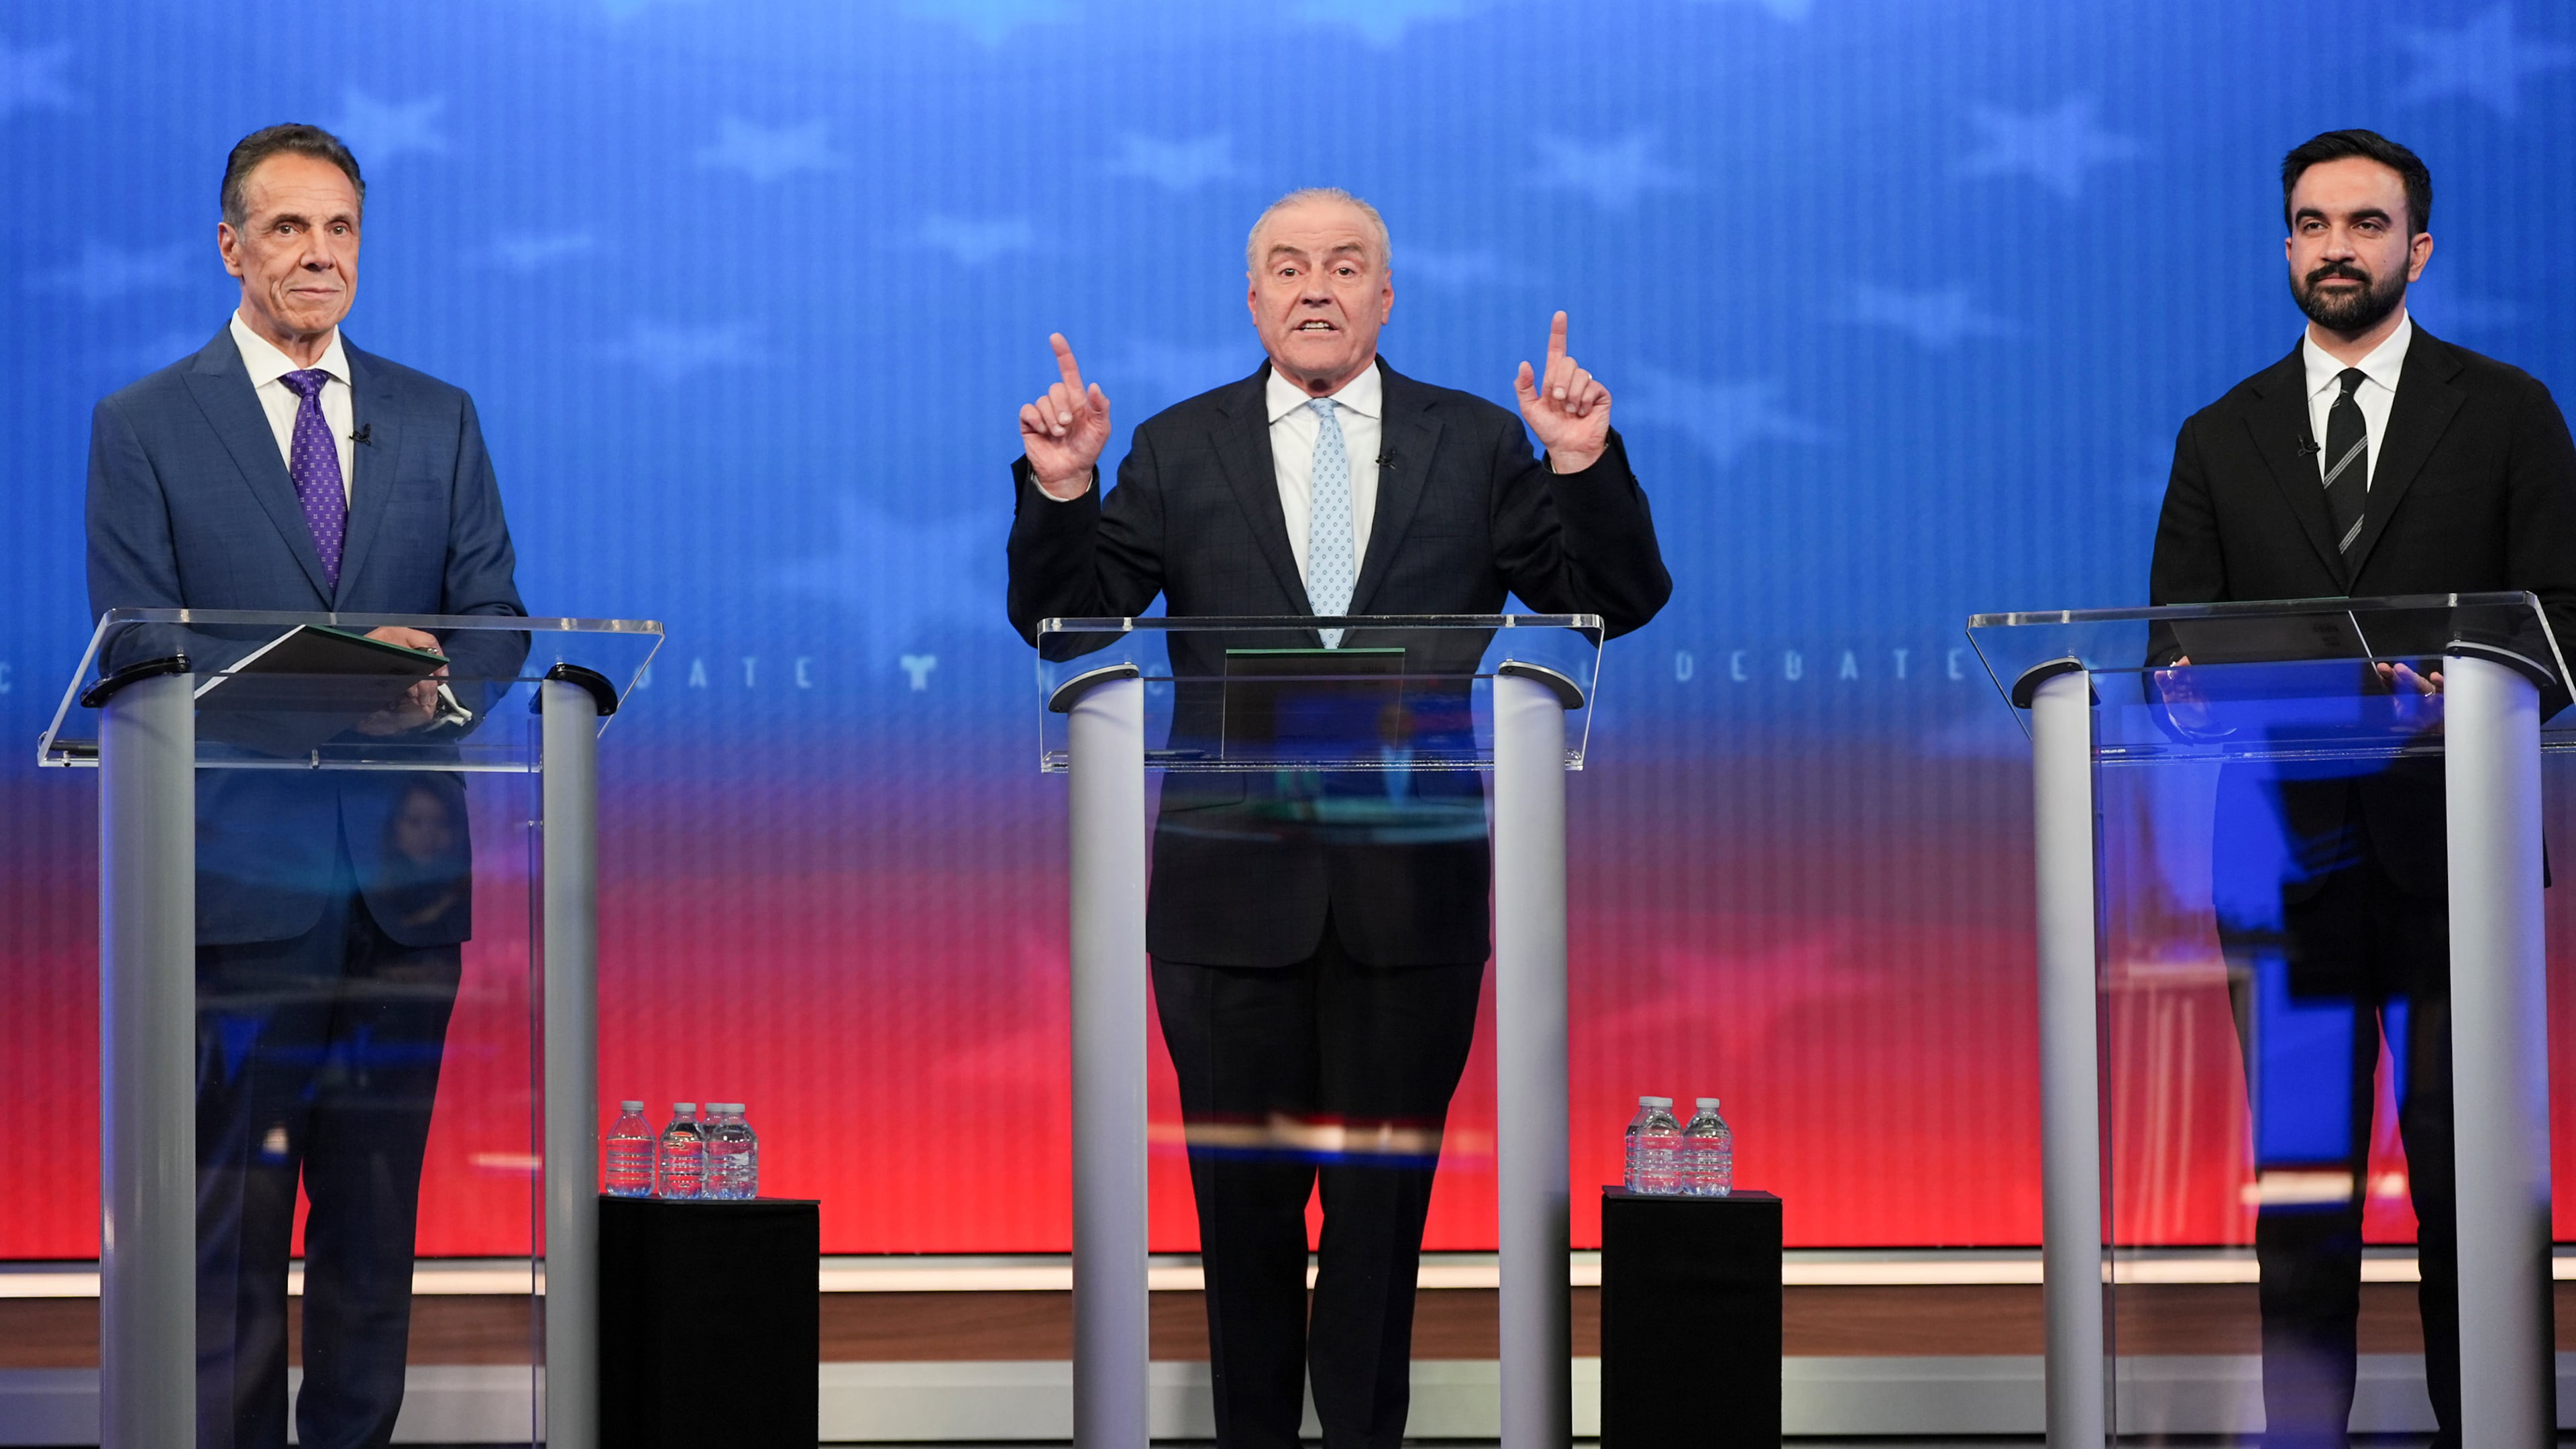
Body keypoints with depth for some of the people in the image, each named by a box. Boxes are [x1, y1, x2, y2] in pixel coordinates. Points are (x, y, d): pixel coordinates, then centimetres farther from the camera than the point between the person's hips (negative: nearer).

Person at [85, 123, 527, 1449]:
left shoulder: (439, 421, 13)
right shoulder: (144, 427, 2)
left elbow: (495, 617, 10)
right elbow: (135, 647, -5)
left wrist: (435, 686, -14)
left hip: (405, 865, 4)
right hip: (241, 870, -3)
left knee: (378, 1210, 9)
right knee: (232, 1210, -2)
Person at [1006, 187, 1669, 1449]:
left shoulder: (1478, 445, 4)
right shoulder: (1178, 449, 4)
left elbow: (1618, 601, 0)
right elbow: (1060, 617, 2)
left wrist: (1586, 467, -17)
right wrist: (1060, 490, -15)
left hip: (1412, 886, 0)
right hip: (1234, 884, 0)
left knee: (1385, 1200, 9)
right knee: (1243, 1198, 9)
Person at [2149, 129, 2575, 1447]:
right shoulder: (2221, 439, 15)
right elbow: (2178, 639, 12)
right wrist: (2194, 684, -12)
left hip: (2451, 843, -2)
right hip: (2287, 845, 2)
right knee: (2297, 1175, 3)